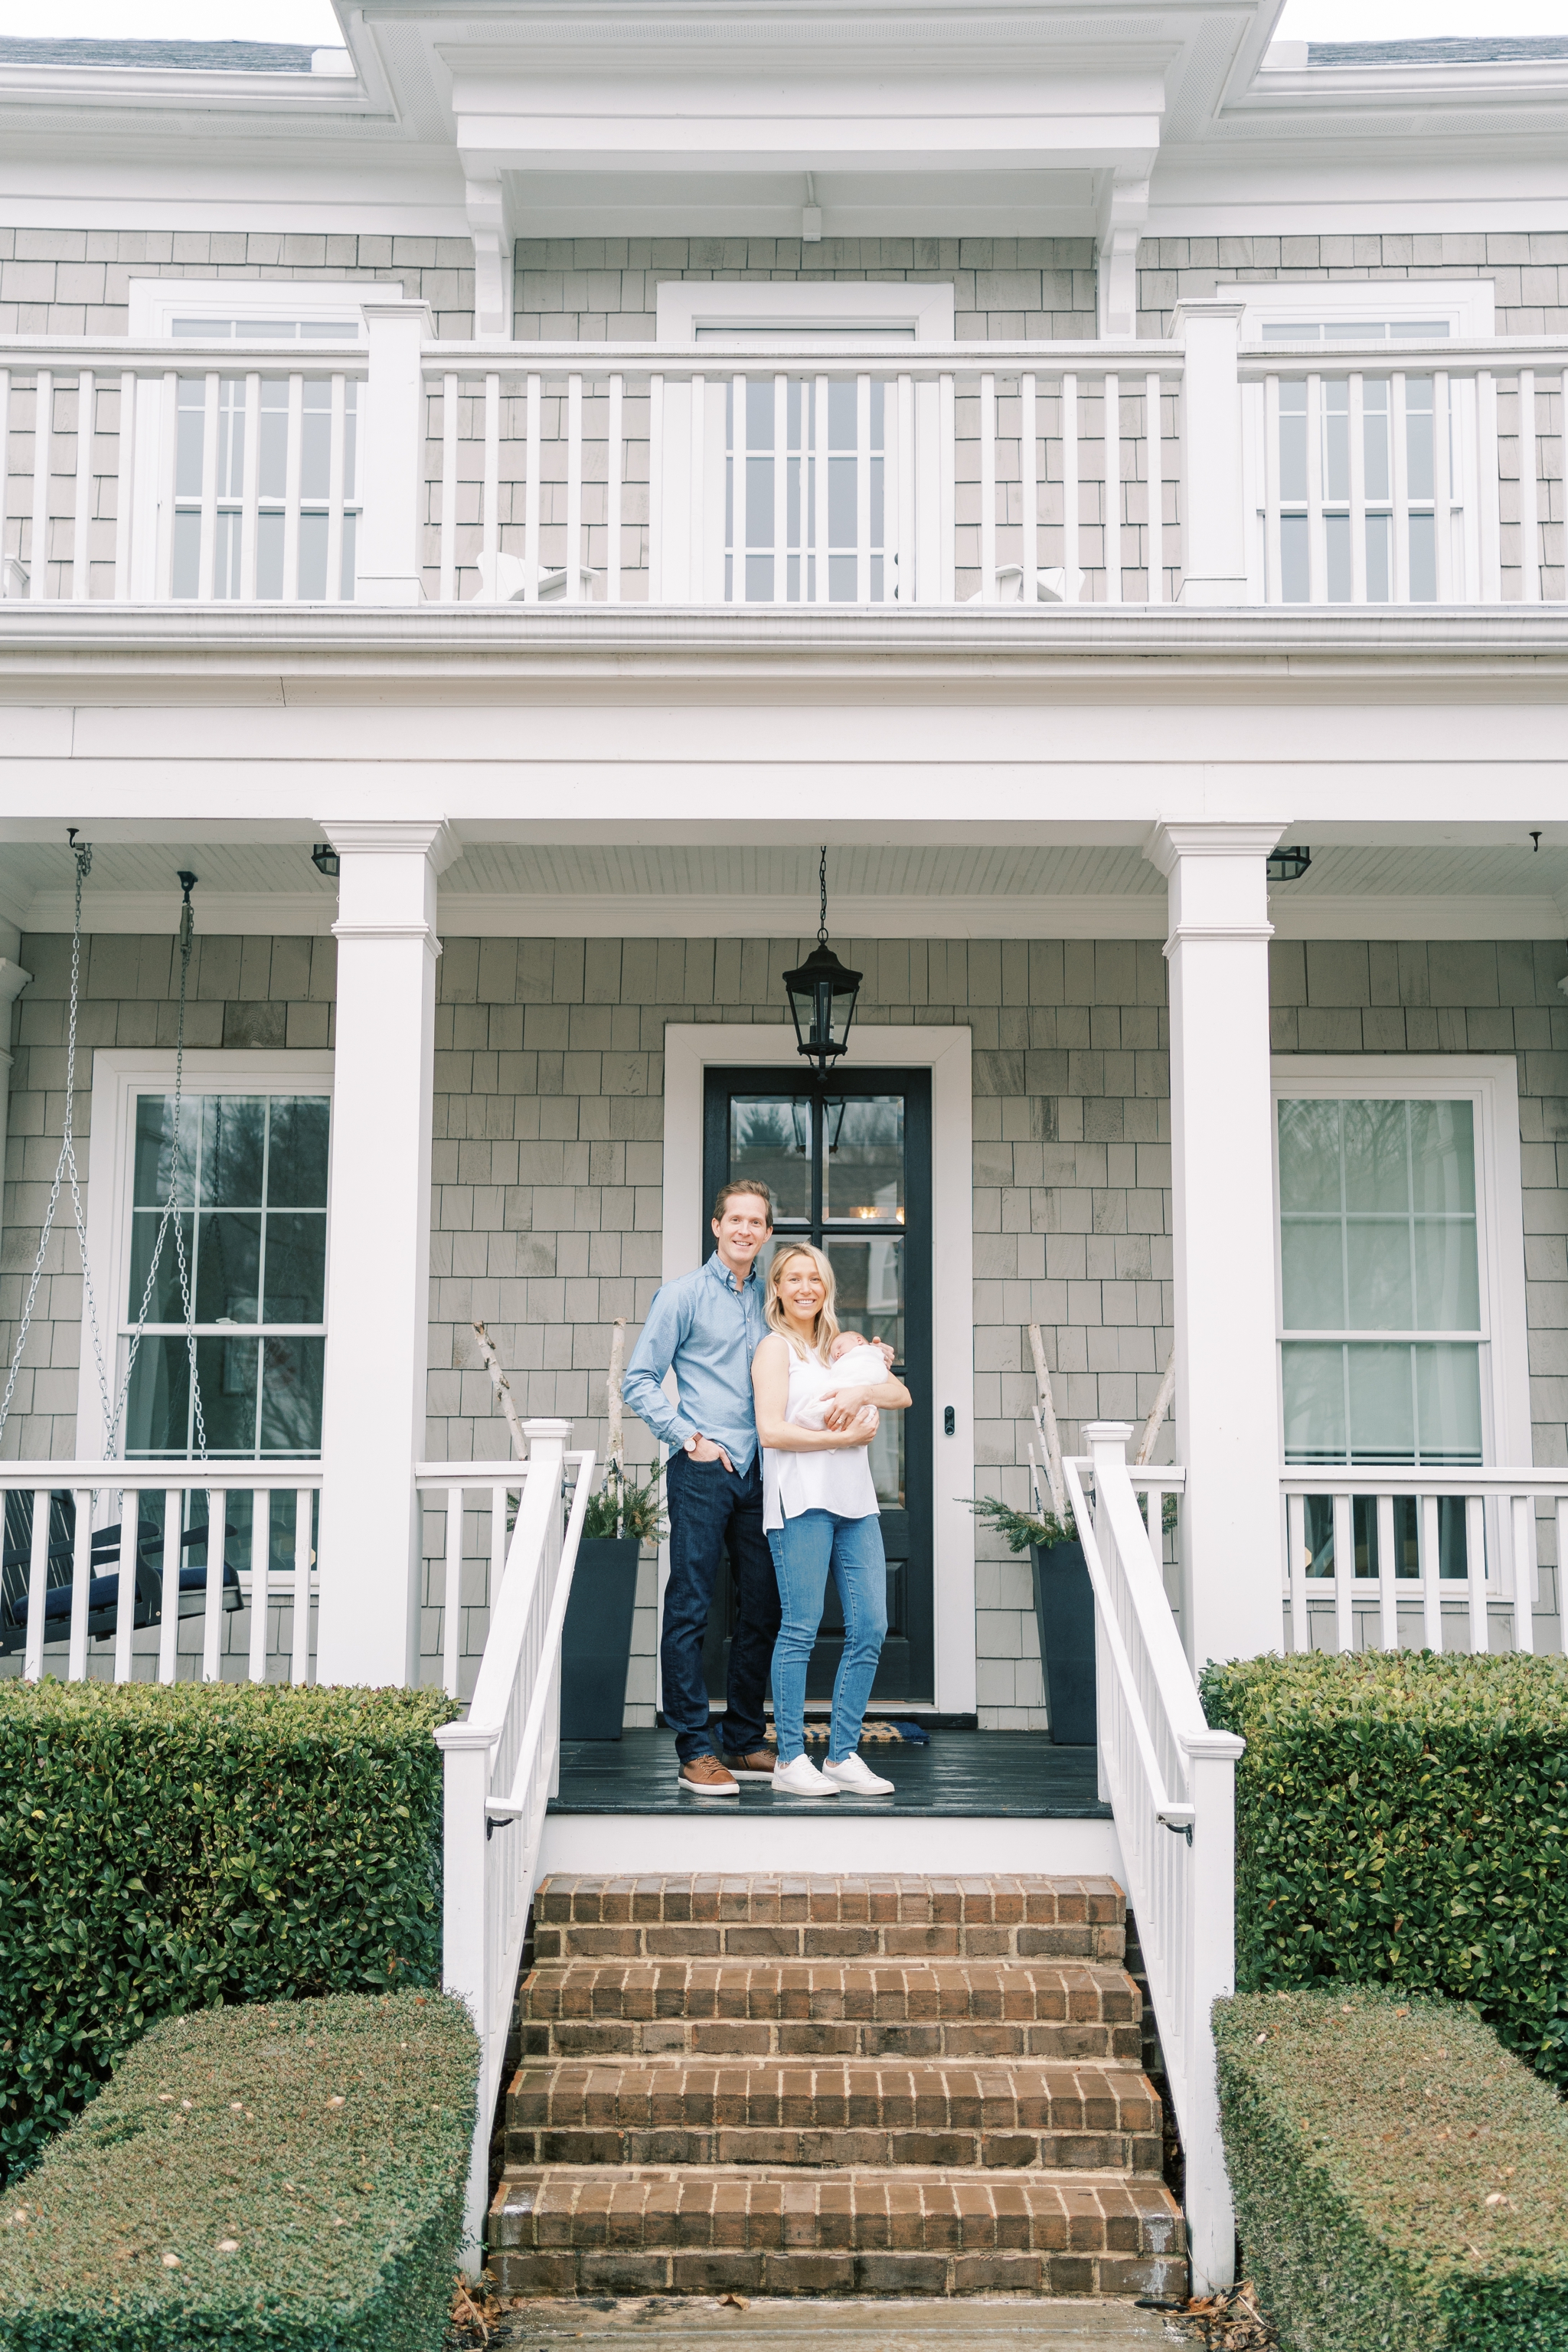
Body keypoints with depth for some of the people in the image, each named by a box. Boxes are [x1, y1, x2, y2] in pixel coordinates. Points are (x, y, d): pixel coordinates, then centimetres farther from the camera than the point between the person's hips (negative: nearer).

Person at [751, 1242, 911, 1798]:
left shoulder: (843, 1346, 21)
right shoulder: (775, 1348, 2)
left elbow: (902, 1396, 10)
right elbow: (771, 1431, -10)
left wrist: (864, 1391, -10)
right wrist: (845, 1437, -11)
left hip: (855, 1498, 7)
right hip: (802, 1498, -7)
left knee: (870, 1627, 2)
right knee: (801, 1627, -7)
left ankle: (843, 1755, 11)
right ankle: (790, 1760, 0)